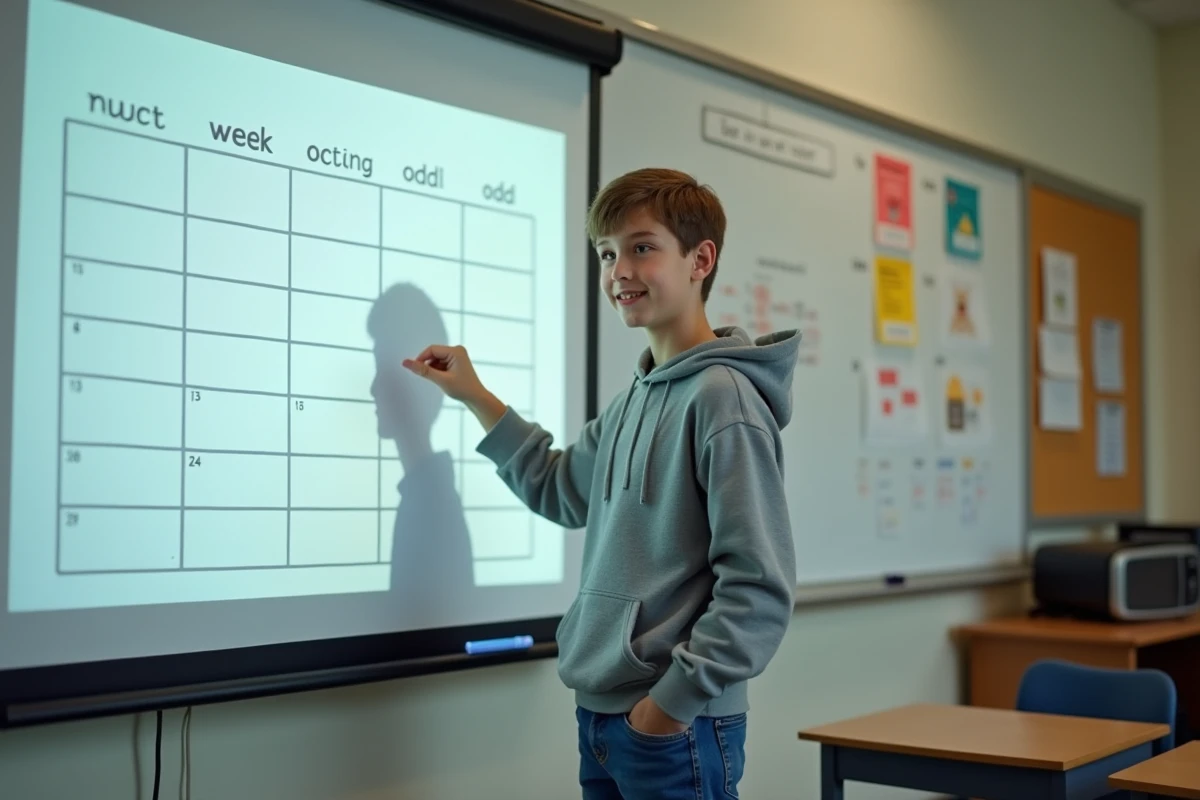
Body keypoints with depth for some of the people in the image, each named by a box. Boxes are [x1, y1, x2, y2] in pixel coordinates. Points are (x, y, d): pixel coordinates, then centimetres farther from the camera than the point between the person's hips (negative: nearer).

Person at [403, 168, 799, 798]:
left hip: (675, 729, -7)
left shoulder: (722, 397, -15)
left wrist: (675, 701, -15)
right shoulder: (636, 397, 9)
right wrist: (476, 397, 18)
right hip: (599, 715, 8)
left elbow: (759, 589, -18)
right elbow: (563, 489, 24)